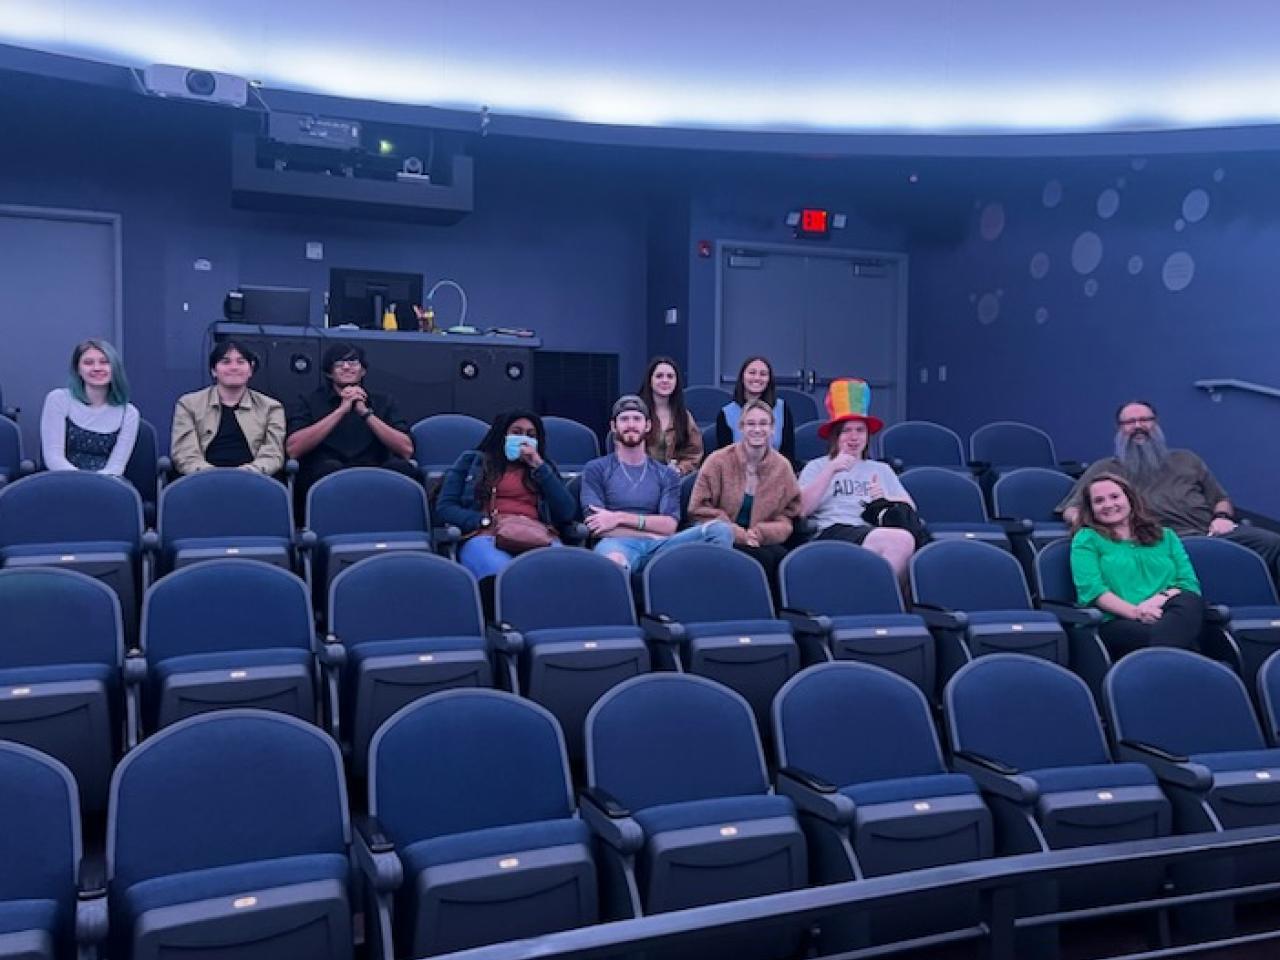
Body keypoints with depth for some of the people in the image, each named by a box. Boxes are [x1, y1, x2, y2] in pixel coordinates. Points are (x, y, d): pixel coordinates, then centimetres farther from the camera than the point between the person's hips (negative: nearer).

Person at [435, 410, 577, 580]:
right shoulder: (472, 461, 23)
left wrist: (539, 466, 9)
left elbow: (568, 514, 11)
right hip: (486, 537, -2)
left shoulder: (543, 468, 28)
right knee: (503, 573, -41)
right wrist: (487, 521, -5)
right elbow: (444, 508, 12)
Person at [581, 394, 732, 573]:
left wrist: (620, 518, -4)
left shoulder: (667, 474, 22)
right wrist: (652, 533, -3)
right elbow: (596, 527, 2)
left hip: (658, 545, 4)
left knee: (721, 530, -23)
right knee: (614, 561, -45)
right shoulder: (596, 469, 15)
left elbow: (669, 525, 7)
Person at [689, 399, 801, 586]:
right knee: (763, 559, -30)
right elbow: (700, 511, -3)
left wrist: (761, 532, -13)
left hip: (762, 541, 3)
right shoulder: (718, 461, -2)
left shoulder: (782, 466, 7)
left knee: (783, 558, -30)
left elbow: (786, 519, 10)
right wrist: (738, 534, -14)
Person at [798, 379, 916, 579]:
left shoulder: (882, 469, 30)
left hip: (878, 531, 4)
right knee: (902, 541, -32)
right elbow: (802, 508, 1)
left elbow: (910, 507, 20)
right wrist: (831, 469, -4)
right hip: (833, 533, -4)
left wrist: (886, 499, 0)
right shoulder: (817, 467, 19)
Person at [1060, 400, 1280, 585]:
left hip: (1210, 533, 4)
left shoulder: (1186, 460, 32)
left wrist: (1222, 517, 6)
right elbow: (1070, 511, 12)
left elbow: (1221, 499, 31)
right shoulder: (1104, 470, 21)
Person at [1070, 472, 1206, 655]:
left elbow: (1189, 583, 14)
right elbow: (1091, 589, 0)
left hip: (1171, 615, 3)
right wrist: (1136, 612, -16)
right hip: (1120, 621, -3)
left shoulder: (1166, 536, 27)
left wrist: (1162, 598, -9)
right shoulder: (1086, 539, 16)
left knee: (1190, 602, -36)